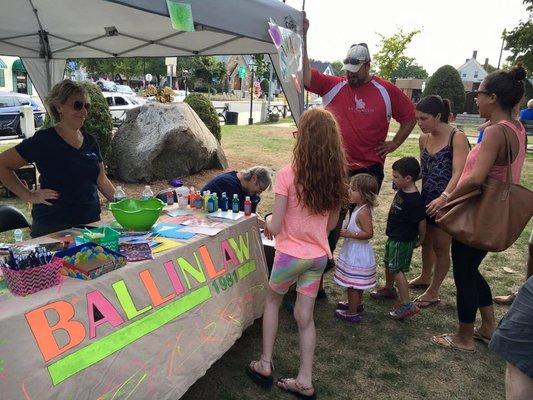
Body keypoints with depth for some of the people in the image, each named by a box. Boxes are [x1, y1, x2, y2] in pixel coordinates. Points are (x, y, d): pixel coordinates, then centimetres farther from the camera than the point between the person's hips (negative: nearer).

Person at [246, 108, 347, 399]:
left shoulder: (287, 175, -19)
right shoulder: (335, 178, -2)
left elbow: (275, 227, -17)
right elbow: (331, 224, 7)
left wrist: (268, 221, 4)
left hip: (291, 254, -4)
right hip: (319, 256, 4)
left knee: (272, 301, 23)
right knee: (305, 316, 16)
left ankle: (265, 365, 30)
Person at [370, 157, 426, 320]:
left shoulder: (415, 200, -28)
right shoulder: (402, 191, 0)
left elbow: (421, 221, -18)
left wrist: (420, 240, -5)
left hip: (403, 241, -10)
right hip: (393, 237, 10)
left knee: (396, 269, -6)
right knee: (388, 263, 24)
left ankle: (407, 304, 2)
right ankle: (389, 289, 46)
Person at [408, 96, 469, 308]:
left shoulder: (456, 137, -15)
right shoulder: (424, 138, 4)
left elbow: (458, 174, -25)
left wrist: (443, 198, -37)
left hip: (447, 201, -6)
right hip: (427, 199, 6)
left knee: (441, 247, 6)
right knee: (426, 241, 20)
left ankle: (433, 292, 20)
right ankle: (425, 277, 43)